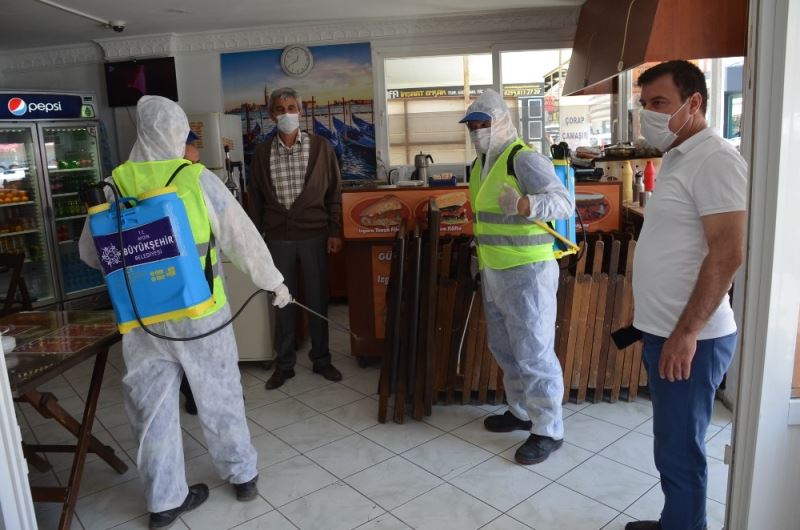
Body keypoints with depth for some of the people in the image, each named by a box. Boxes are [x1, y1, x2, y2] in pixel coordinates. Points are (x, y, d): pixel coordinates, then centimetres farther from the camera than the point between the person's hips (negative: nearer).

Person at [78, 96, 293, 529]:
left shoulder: (115, 184, -2)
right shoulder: (198, 179, -9)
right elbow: (242, 238, -4)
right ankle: (242, 476, 32)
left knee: (153, 405, 14)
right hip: (200, 311, -2)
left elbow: (89, 252, 8)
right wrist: (274, 282, 9)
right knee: (219, 396, 15)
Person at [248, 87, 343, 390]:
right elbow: (256, 197, 8)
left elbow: (334, 193, 1)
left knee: (317, 300, 8)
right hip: (278, 238, 1)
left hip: (314, 235, -1)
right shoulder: (262, 153, 4)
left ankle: (321, 359, 24)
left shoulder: (320, 147, -1)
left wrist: (335, 232, -5)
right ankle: (284, 364, 22)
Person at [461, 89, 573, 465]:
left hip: (527, 271, -9)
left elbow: (564, 201, -24)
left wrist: (524, 205, -43)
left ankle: (548, 430, 13)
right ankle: (521, 411, 35)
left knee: (533, 352, -2)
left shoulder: (523, 158, -14)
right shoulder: (481, 163, 14)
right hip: (494, 273, 9)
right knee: (504, 347, 18)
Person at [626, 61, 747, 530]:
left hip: (690, 339, -9)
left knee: (680, 451, 3)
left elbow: (728, 254, -23)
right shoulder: (677, 157, 14)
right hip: (663, 332, 9)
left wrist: (686, 333, -22)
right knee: (672, 444, 21)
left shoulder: (716, 159, -16)